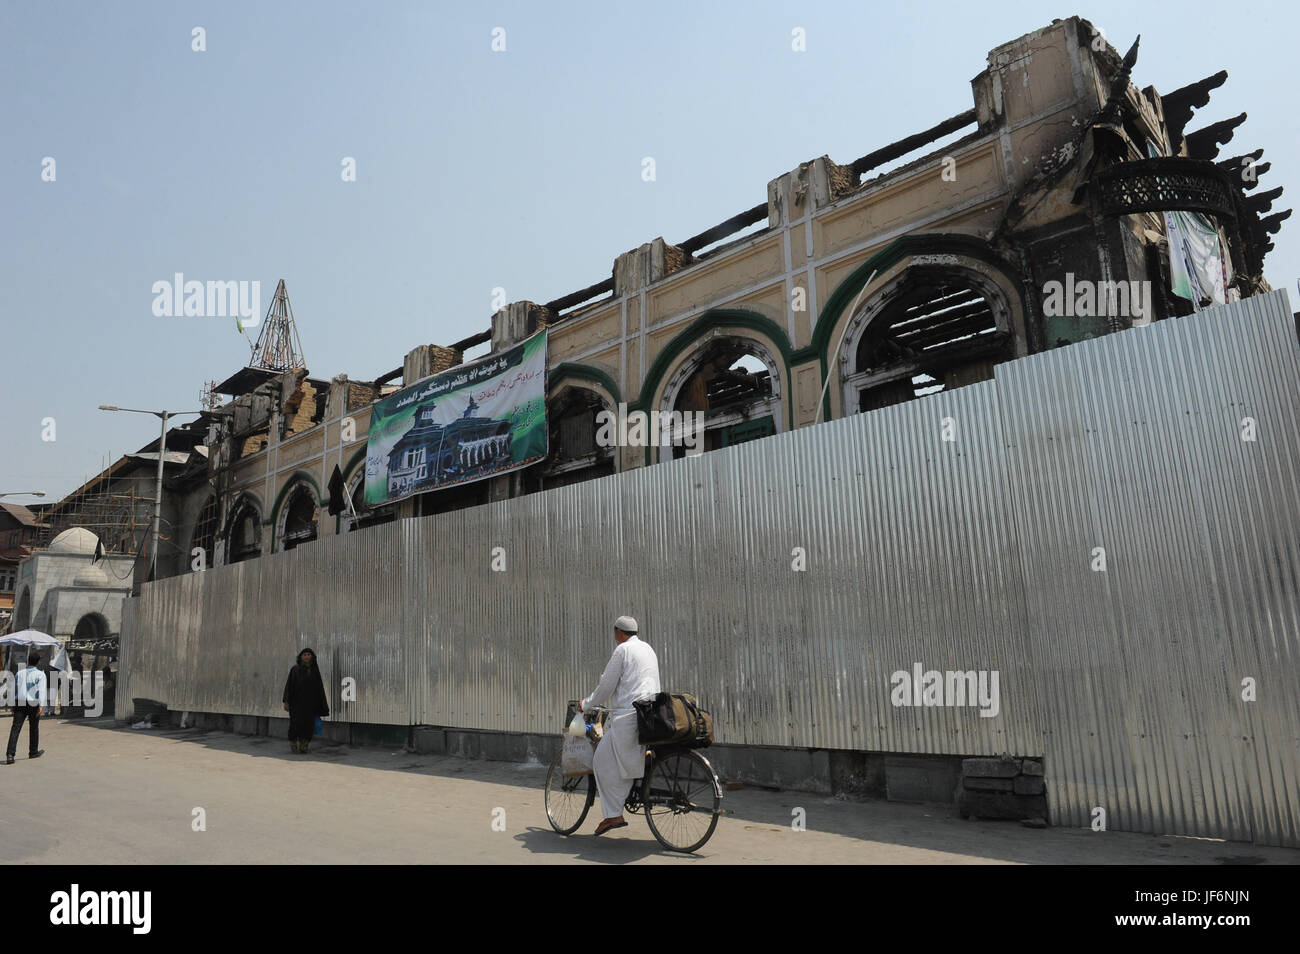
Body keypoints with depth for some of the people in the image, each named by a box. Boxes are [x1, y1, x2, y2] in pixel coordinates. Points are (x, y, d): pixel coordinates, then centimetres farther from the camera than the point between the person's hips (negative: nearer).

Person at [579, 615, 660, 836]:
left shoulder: (623, 650, -4)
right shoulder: (648, 649, 22)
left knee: (604, 761, -4)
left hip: (628, 715, -9)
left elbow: (607, 685, -6)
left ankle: (613, 815, -7)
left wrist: (586, 703, 10)